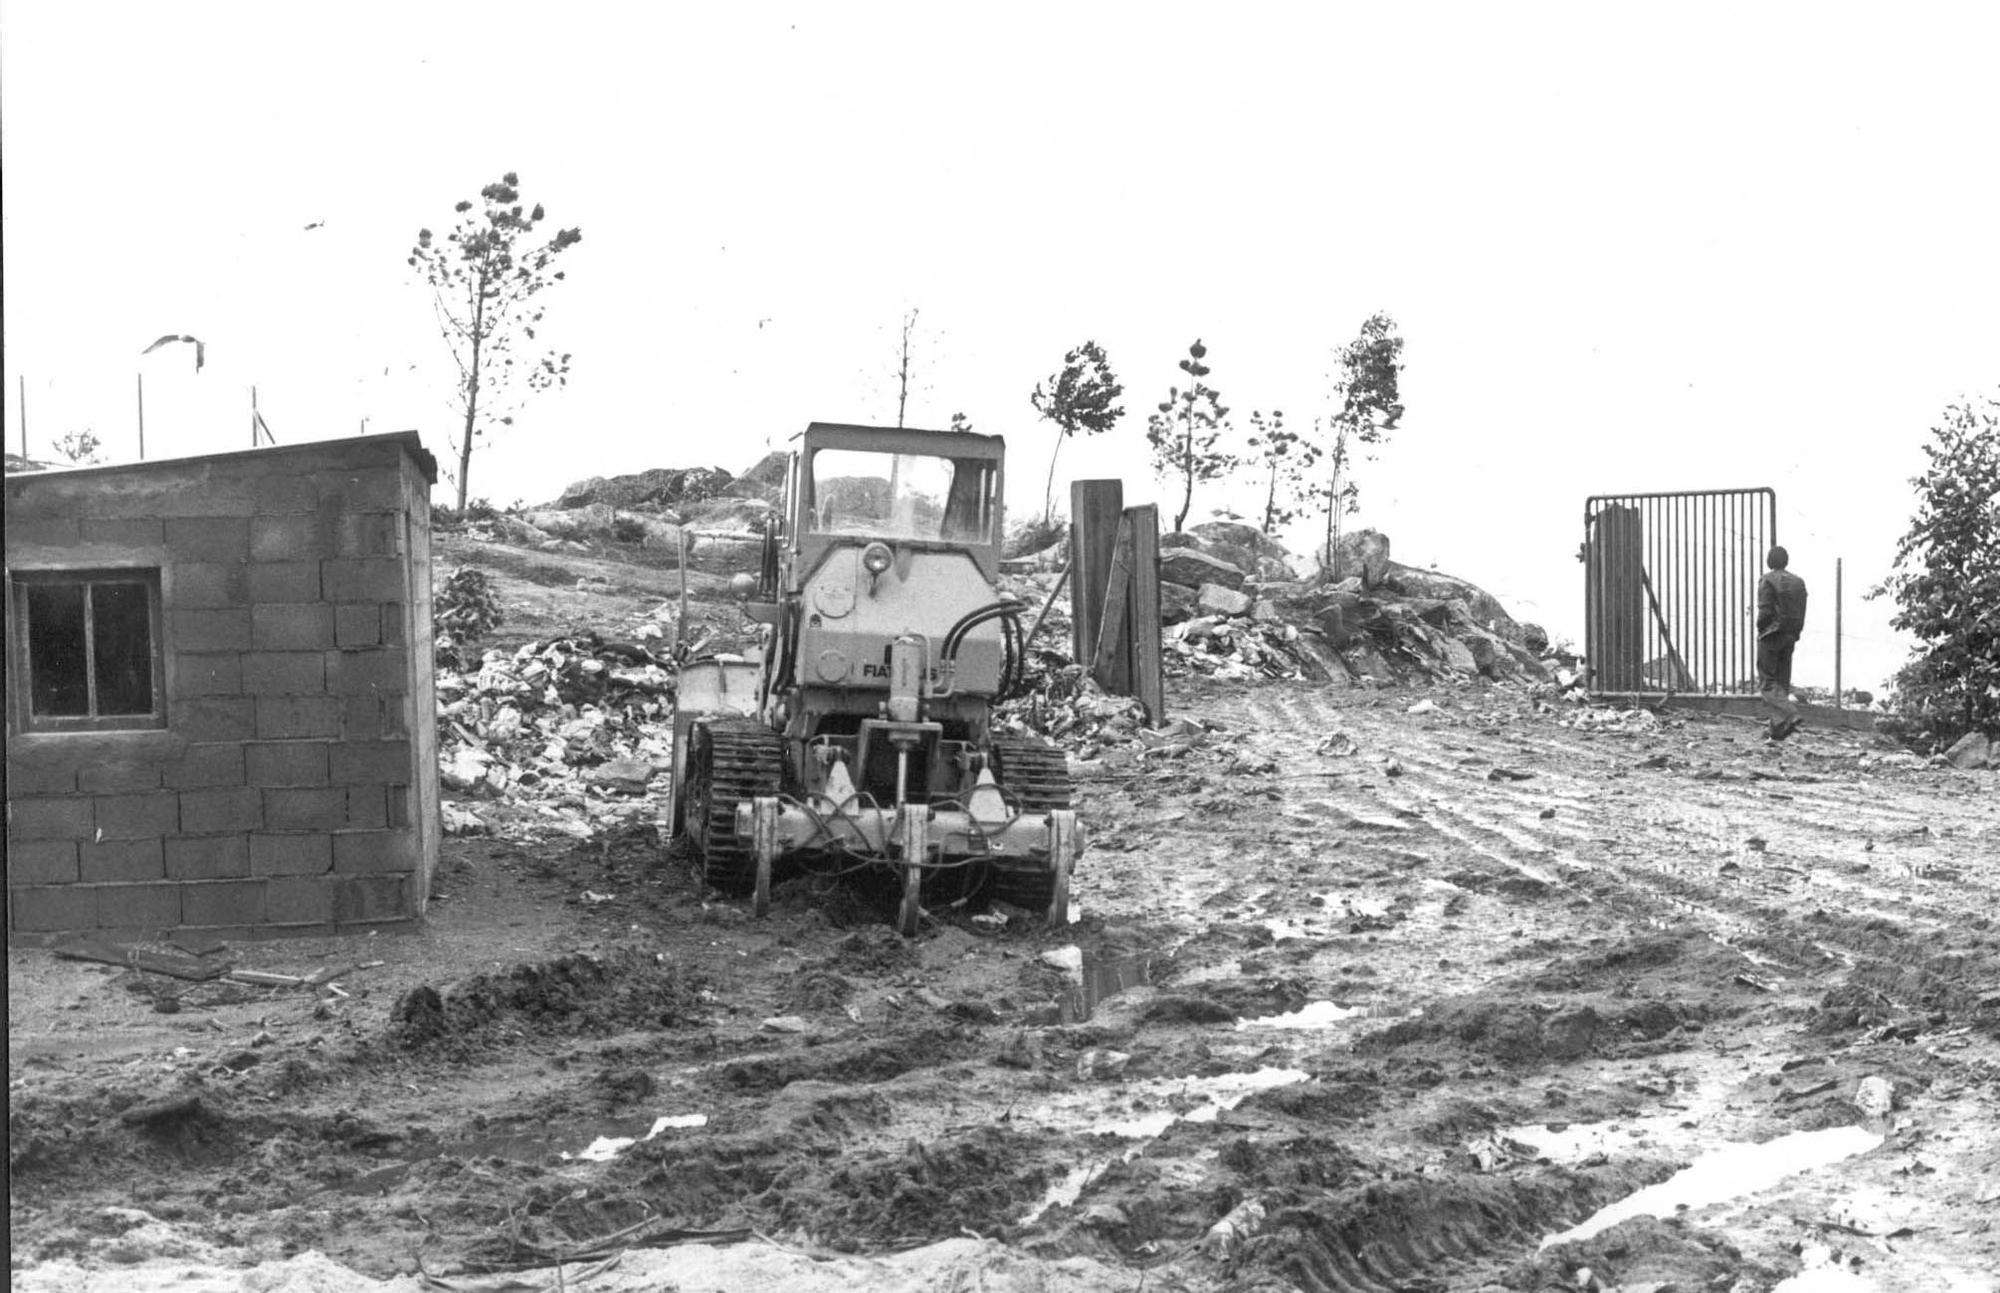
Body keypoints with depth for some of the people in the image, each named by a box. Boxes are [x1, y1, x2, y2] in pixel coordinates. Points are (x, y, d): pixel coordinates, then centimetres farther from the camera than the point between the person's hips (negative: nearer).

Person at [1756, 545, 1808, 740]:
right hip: (1790, 637, 7)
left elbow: (1765, 612, -16)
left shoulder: (1767, 580, -10)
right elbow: (1802, 613, 6)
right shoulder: (1798, 582, 9)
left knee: (1767, 683, -4)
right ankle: (1778, 729, 9)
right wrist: (1794, 633, 11)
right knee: (1783, 682, 11)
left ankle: (1790, 714, -25)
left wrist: (1760, 629, -1)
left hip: (1771, 636, -6)